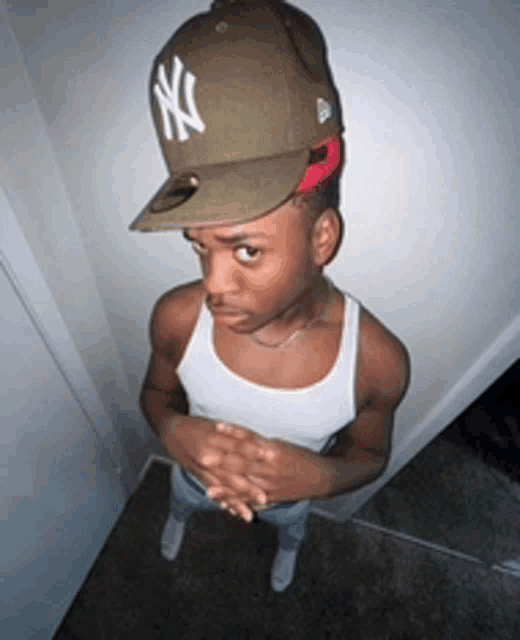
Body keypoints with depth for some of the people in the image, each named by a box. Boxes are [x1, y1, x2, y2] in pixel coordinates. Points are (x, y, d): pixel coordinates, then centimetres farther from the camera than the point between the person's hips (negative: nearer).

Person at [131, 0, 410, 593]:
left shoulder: (378, 360, -37)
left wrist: (318, 476, -39)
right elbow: (156, 394, -13)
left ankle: (288, 546, 78)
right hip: (196, 473, 1)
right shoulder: (176, 317, -35)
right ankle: (179, 519, 79)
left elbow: (369, 454, -16)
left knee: (289, 524, 38)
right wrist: (173, 431, -36)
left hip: (291, 491, 0)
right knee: (182, 500, 38)